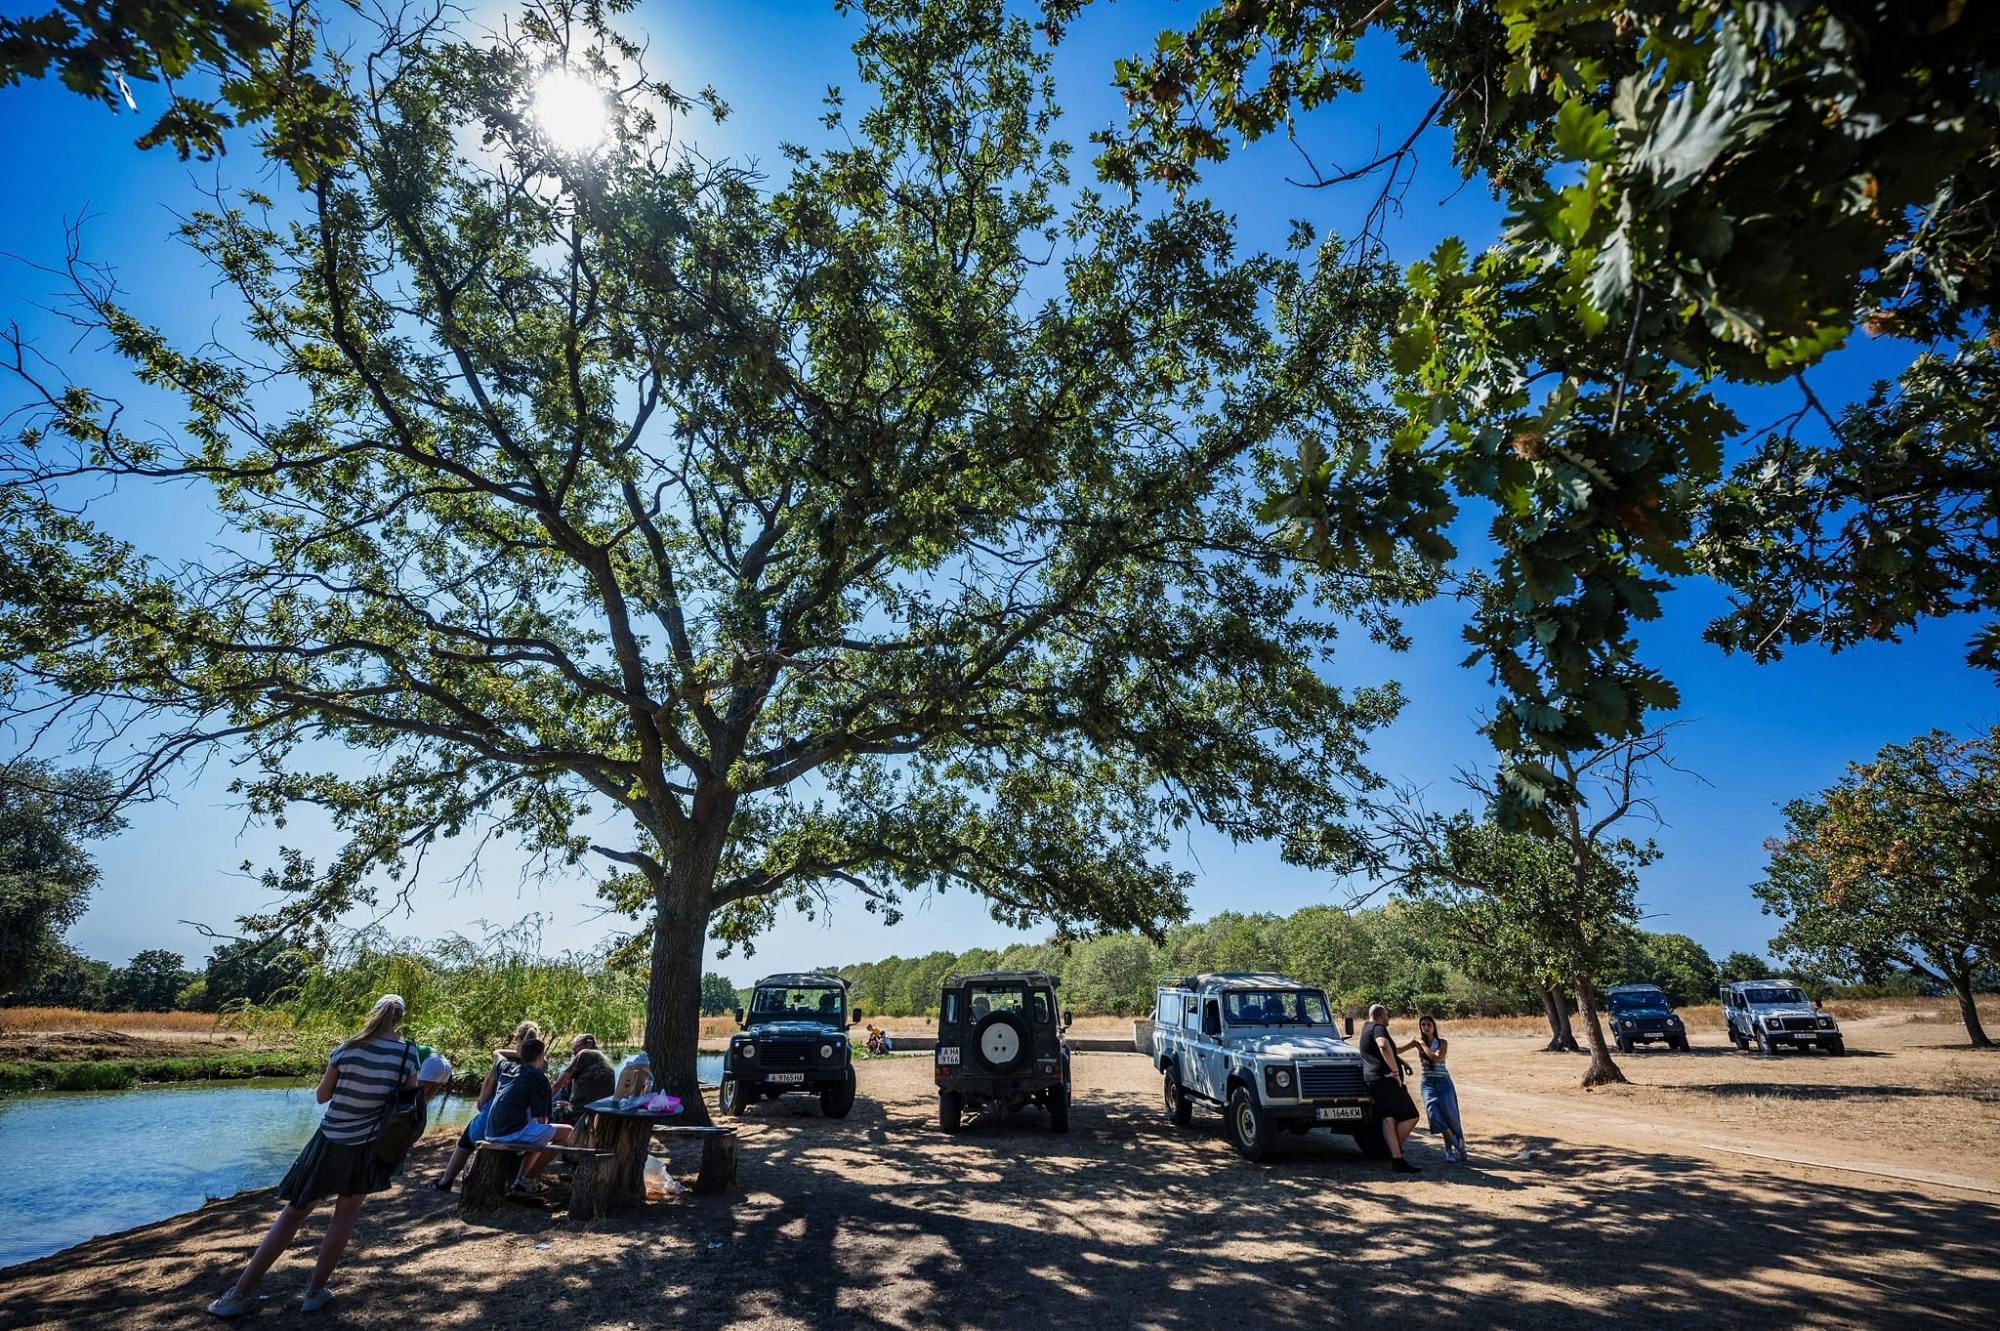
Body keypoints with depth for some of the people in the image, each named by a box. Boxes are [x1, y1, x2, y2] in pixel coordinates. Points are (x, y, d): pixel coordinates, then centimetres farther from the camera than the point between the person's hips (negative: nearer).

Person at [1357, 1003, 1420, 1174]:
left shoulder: (1366, 1029, 24)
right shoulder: (1378, 1028, -8)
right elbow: (1384, 1046, -30)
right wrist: (1395, 1071, -25)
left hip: (1371, 1079, 10)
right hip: (1386, 1078, -10)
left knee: (1388, 1117, 4)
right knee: (1410, 1116, -3)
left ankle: (1396, 1158, -1)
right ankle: (1396, 1151, 5)